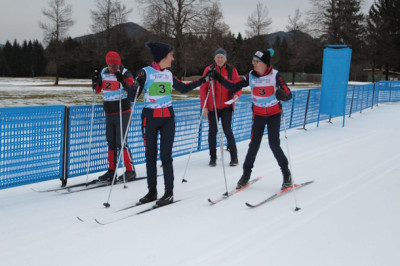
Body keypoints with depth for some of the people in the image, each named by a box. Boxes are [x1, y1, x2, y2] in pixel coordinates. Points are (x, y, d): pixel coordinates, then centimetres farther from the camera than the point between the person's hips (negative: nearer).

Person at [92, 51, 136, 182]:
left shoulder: (125, 73, -7)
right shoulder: (103, 72, 8)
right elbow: (97, 90, 17)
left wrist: (122, 81, -31)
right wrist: (95, 81, -2)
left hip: (122, 112, -6)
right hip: (109, 113, 6)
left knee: (121, 142, -9)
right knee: (111, 143, 10)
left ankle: (130, 170, 1)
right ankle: (111, 170, 19)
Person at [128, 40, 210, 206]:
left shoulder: (168, 74, 9)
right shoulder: (145, 72, -6)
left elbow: (183, 89, 23)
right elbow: (132, 97, -7)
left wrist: (202, 81, 18)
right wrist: (137, 85, -28)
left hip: (168, 118, 3)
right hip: (150, 118, -2)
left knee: (165, 155, -1)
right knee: (150, 155, 6)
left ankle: (169, 192, 4)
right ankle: (152, 191, 17)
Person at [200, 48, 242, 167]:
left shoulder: (232, 70, 2)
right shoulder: (208, 70, 2)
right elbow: (203, 88, 3)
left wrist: (237, 95, -17)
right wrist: (204, 106, -3)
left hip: (226, 106, -1)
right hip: (212, 107, 1)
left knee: (227, 130, -6)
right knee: (212, 131, 5)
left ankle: (234, 157, 6)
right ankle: (213, 158, 18)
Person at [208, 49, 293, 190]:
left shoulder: (275, 75, -15)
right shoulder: (251, 76, -6)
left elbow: (288, 94, -18)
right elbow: (233, 86, -7)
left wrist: (283, 96, -41)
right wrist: (220, 79, -21)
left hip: (274, 113, -2)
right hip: (258, 114, 2)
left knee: (274, 144, -8)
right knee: (254, 144, 0)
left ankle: (286, 173, 11)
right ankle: (246, 174, 16)